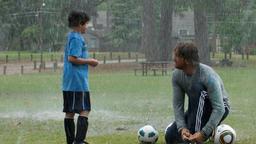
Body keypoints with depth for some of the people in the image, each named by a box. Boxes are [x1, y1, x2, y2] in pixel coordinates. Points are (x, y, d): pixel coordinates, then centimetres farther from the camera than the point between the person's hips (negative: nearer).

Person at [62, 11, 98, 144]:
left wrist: (87, 61, 16)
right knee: (84, 111, -9)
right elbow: (72, 58, -21)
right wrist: (89, 61, -11)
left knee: (69, 112, 9)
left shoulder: (71, 36, 17)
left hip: (68, 82, 10)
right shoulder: (77, 38, -13)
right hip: (78, 82, -10)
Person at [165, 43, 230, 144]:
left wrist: (203, 133, -43)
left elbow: (219, 108, -35)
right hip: (198, 110, 6)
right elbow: (178, 104, -13)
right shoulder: (177, 75, -13)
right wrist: (182, 128, -29)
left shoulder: (208, 76, -32)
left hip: (218, 108, -6)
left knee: (196, 88, -35)